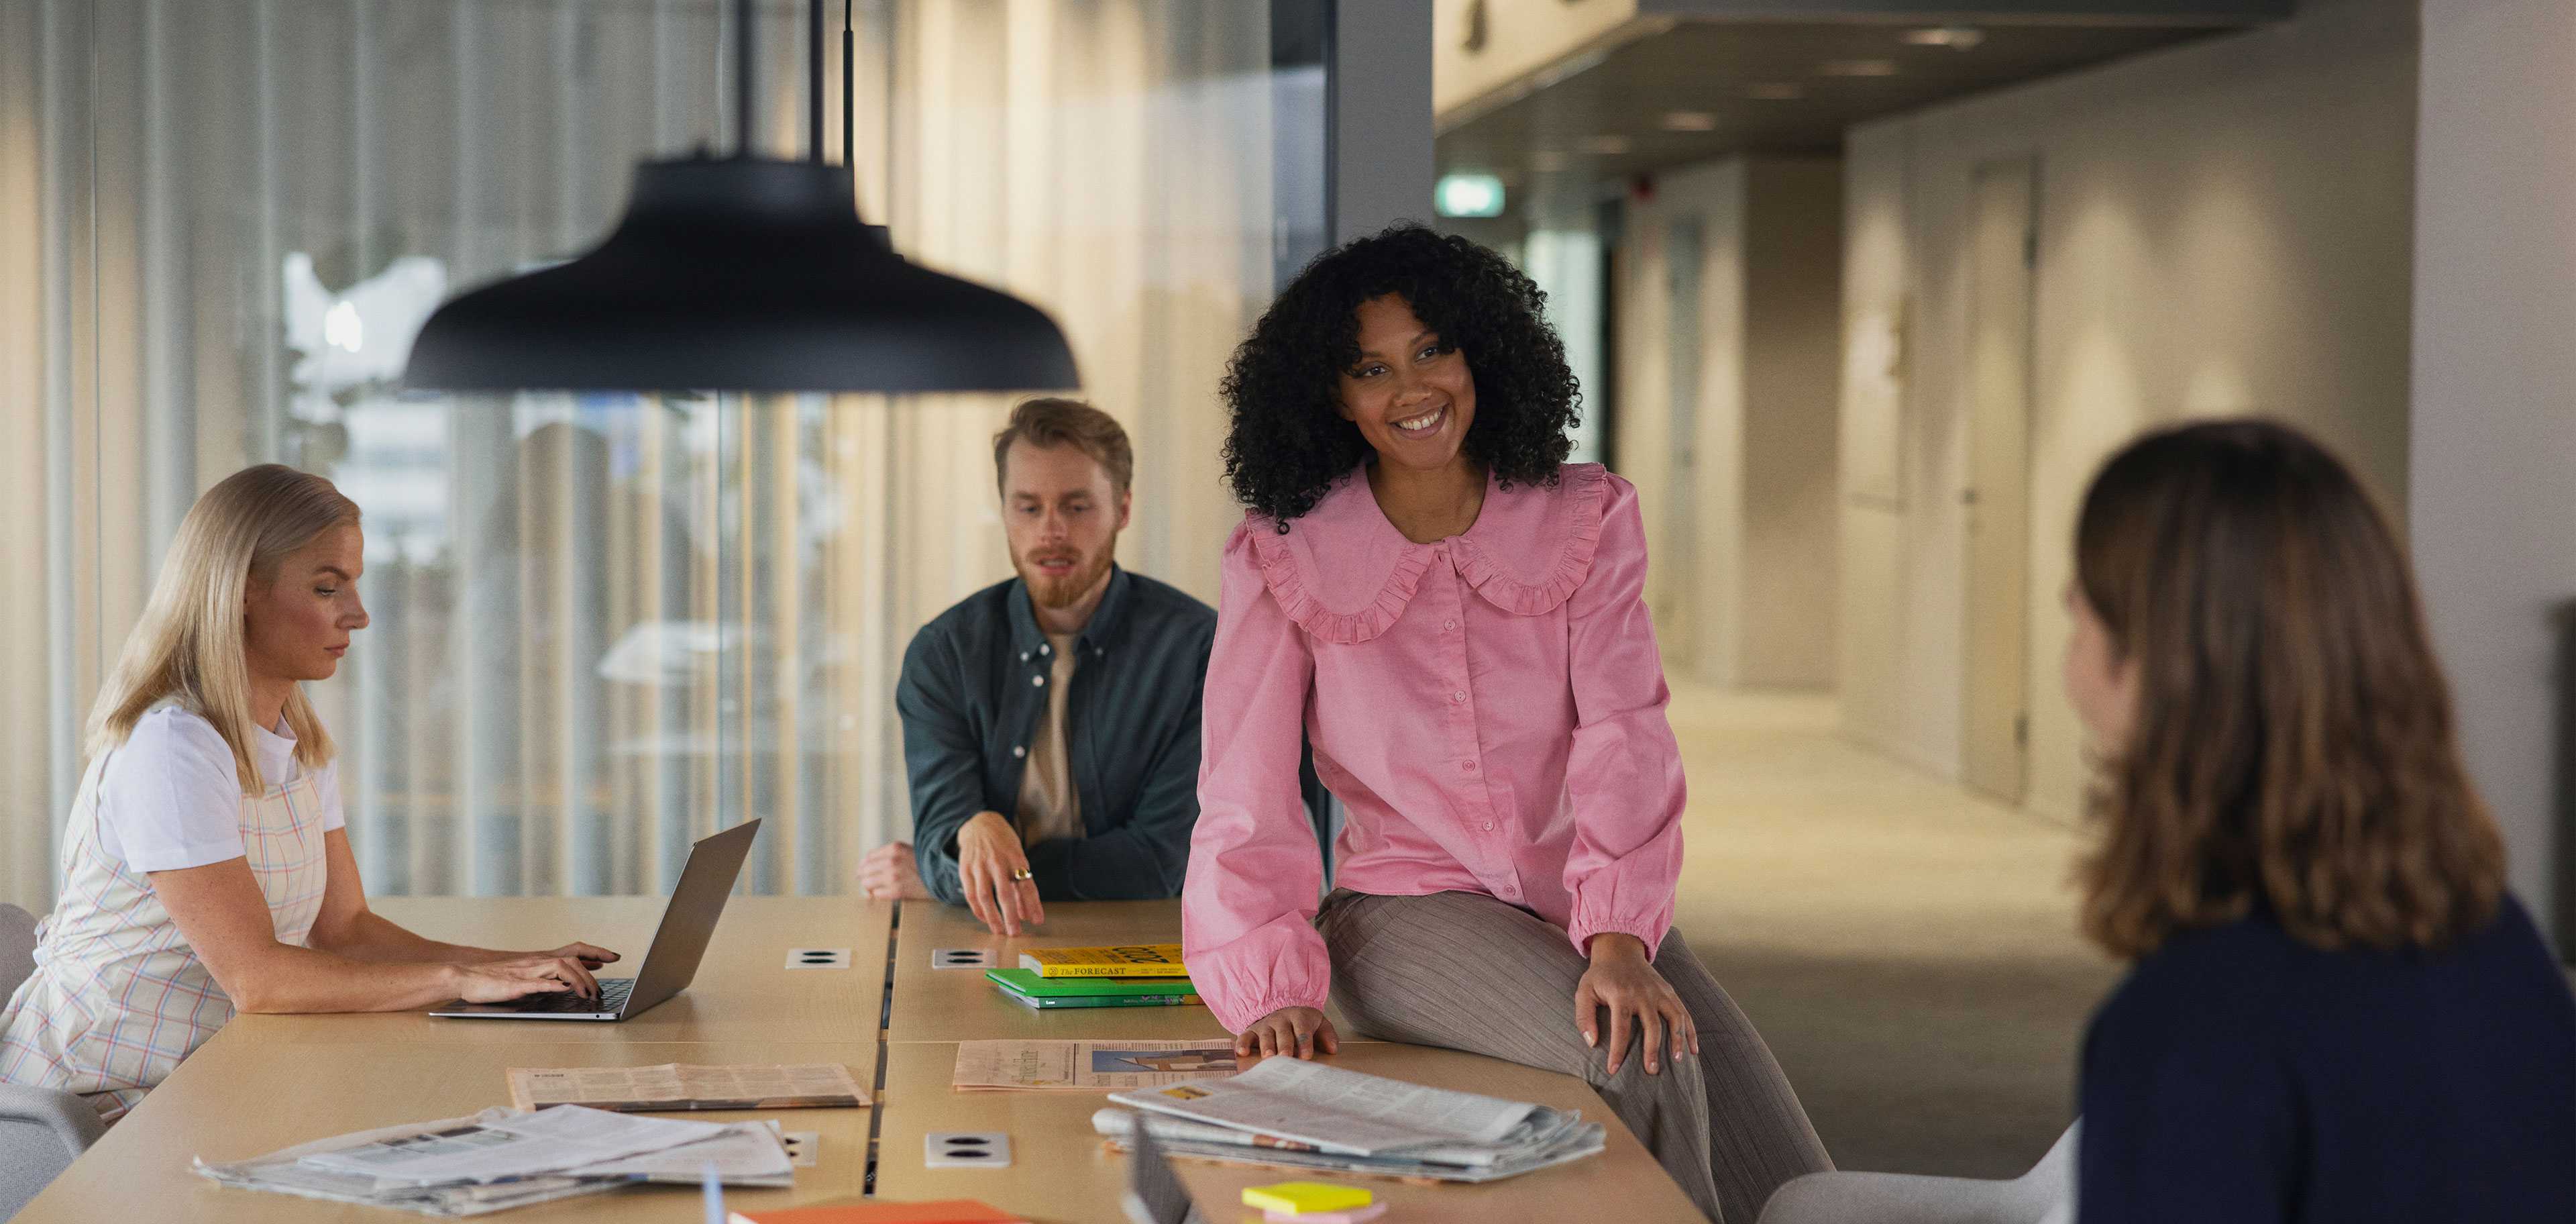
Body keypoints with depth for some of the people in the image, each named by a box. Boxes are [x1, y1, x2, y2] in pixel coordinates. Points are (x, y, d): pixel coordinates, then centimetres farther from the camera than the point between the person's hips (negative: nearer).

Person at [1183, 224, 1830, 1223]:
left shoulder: (1586, 520, 3)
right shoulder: (1282, 559, -1)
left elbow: (1623, 733, -8)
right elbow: (1247, 792, -6)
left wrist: (1618, 939, -23)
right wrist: (1275, 985, -20)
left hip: (1588, 908, 3)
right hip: (1409, 906, -2)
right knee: (1637, 1063, -32)